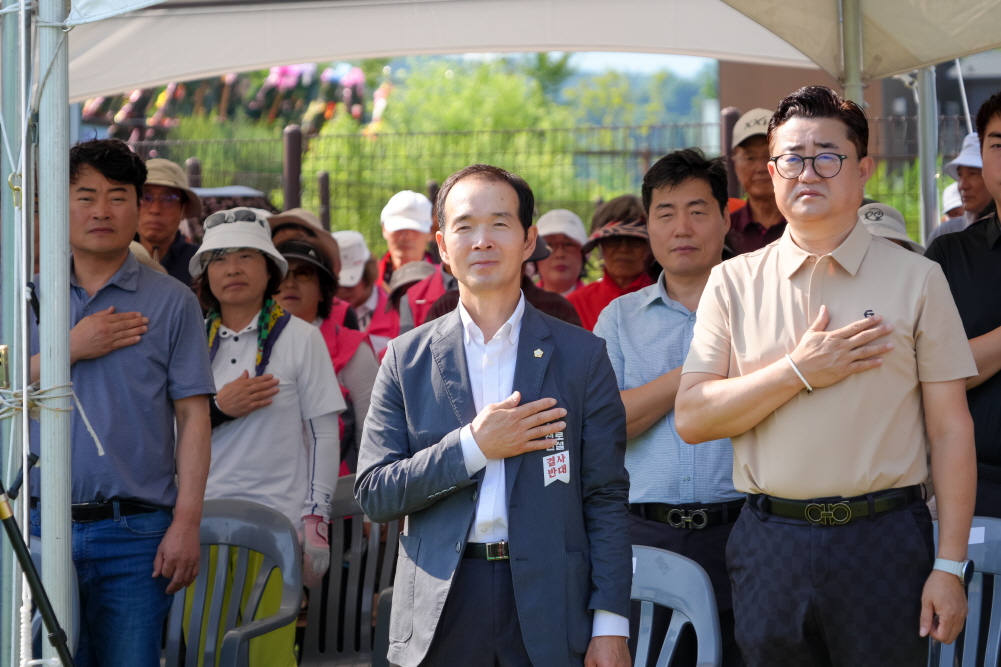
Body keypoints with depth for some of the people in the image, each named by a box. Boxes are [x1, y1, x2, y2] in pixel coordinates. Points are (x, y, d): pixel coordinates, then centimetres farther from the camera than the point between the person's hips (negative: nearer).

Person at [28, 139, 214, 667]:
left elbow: (193, 416, 1)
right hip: (42, 525, 2)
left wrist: (186, 522, -7)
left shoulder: (171, 301, 5)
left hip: (135, 530, -2)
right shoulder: (29, 298, 11)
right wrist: (72, 349, -8)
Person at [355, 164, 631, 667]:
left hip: (549, 604, -1)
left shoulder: (580, 355, 4)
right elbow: (373, 494, 0)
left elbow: (605, 498, 2)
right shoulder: (408, 358, 6)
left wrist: (610, 625, -6)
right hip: (440, 608, 1)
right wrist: (473, 447, -11)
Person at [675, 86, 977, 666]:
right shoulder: (733, 283, 7)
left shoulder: (916, 280, 3)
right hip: (770, 545, 2)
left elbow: (951, 428, 0)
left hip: (884, 538, -1)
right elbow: (692, 417, 0)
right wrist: (799, 371, -10)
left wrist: (950, 565, -6)